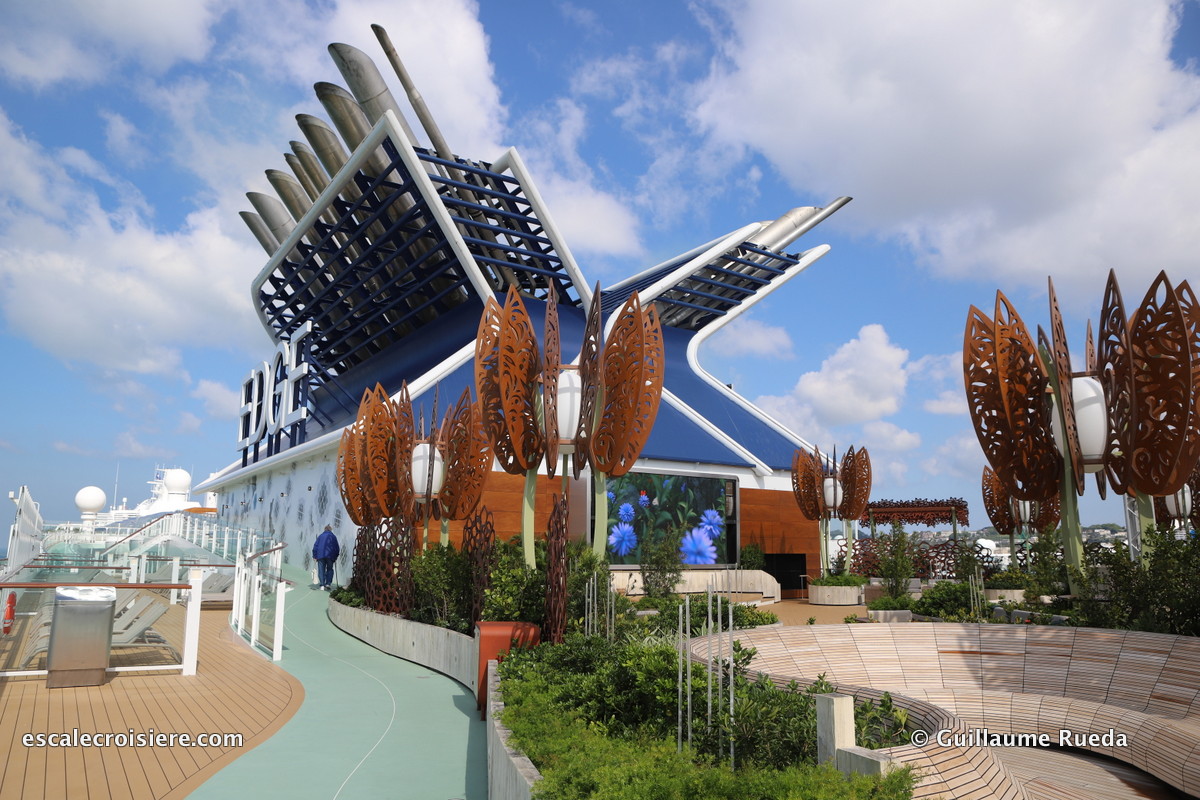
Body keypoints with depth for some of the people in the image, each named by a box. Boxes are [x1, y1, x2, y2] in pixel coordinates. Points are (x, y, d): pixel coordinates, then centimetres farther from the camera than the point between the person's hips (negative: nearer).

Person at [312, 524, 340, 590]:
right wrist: (335, 557, 20)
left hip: (320, 556, 0)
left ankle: (322, 585, -9)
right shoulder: (333, 537, 10)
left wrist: (315, 556, 11)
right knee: (329, 569, 13)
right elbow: (337, 548, 11)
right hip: (330, 556, 0)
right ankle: (328, 583, 1)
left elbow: (315, 546, 9)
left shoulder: (320, 536, 13)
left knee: (321, 570, 1)